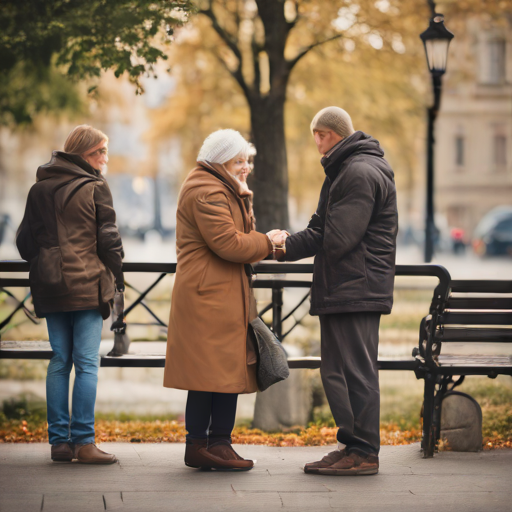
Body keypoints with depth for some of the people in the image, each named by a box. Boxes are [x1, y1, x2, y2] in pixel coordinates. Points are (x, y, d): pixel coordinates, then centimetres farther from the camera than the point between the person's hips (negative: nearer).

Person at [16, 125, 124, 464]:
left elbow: (25, 241, 13)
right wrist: (117, 277, 6)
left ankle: (59, 440, 8)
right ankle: (83, 442, -7)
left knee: (59, 362, 9)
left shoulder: (39, 188, 11)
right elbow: (108, 237, -6)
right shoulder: (95, 188, -4)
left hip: (50, 287, 5)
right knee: (87, 363, -4)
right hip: (88, 285, -5)